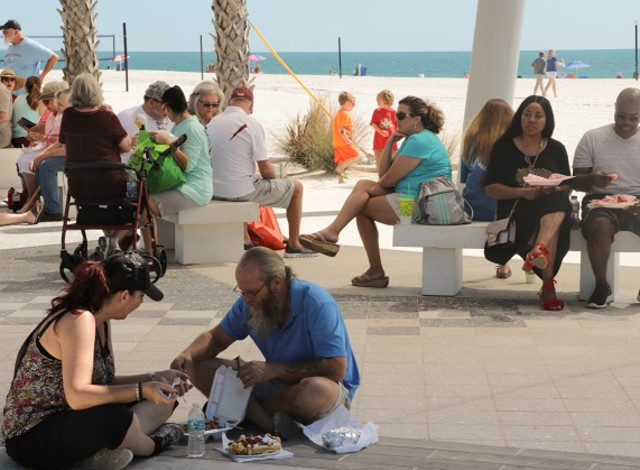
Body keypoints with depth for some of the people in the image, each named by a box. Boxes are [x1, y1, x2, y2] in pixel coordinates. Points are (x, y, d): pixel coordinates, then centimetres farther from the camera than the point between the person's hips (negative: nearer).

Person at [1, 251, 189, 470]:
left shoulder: (101, 321, 6)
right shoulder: (79, 320, -24)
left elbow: (105, 383, 12)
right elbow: (77, 396, -34)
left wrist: (156, 378, 5)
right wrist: (141, 390, -30)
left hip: (70, 422, 10)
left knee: (165, 398, 7)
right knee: (114, 418, -38)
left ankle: (107, 450, -13)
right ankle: (151, 446, -7)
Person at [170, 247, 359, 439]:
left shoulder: (317, 304, -24)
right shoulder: (249, 303, -4)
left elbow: (336, 369, -28)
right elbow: (216, 338, 8)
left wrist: (274, 369, -28)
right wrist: (188, 354, -15)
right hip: (279, 382, 6)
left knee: (316, 390, -44)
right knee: (200, 368, -11)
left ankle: (247, 411, -18)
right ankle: (270, 421, -27)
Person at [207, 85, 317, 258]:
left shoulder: (212, 123, 4)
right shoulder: (250, 123, -13)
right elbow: (265, 168, -13)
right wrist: (274, 180, 10)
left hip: (215, 191, 7)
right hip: (240, 190, -7)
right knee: (296, 188, 12)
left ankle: (245, 240, 43)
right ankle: (293, 245, 18)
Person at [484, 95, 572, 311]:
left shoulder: (556, 149, 17)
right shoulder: (504, 147, 8)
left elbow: (567, 186, 15)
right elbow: (491, 188, 1)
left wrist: (554, 190, -11)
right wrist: (522, 192, -16)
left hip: (554, 206, 2)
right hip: (515, 210, -1)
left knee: (558, 202, -39)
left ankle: (540, 249, -62)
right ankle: (548, 284, -45)